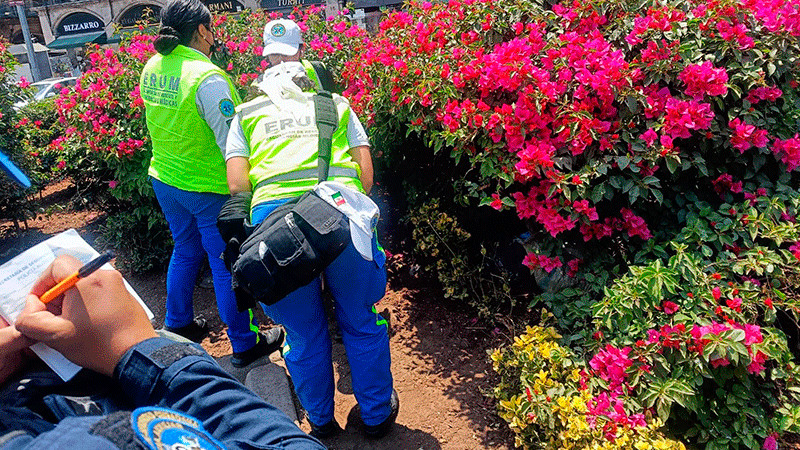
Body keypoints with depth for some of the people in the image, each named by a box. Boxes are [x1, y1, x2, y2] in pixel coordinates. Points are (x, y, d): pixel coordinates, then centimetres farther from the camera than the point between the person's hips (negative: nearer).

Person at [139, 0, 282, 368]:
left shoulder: (152, 68, 1)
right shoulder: (208, 78, -23)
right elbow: (231, 142, -23)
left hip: (164, 178, 8)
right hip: (208, 187, -8)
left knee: (185, 252, 25)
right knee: (227, 265, 5)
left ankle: (178, 326, 42)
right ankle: (244, 344, 21)